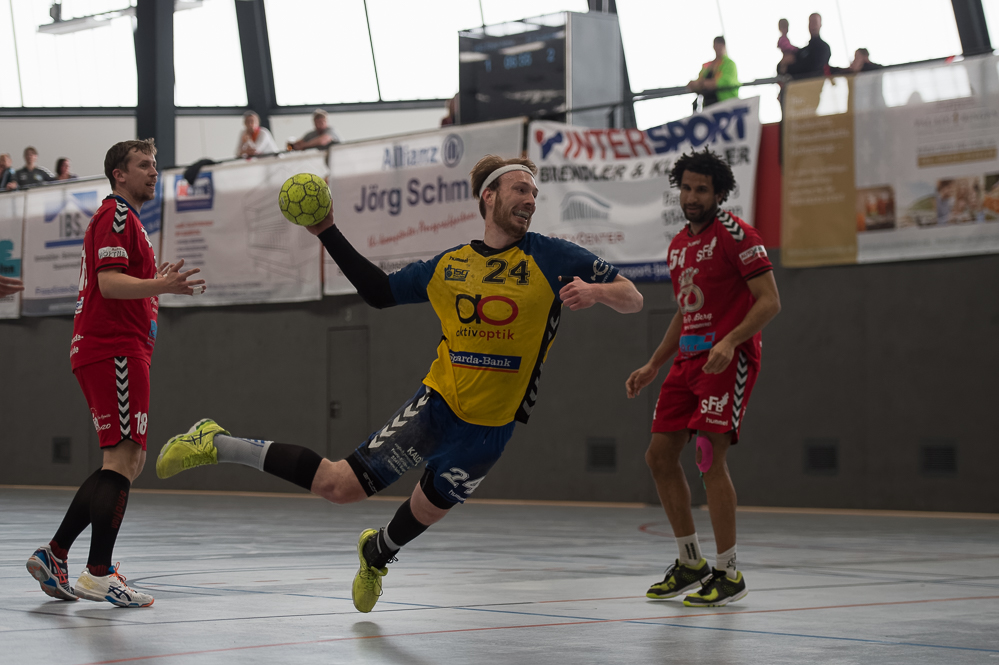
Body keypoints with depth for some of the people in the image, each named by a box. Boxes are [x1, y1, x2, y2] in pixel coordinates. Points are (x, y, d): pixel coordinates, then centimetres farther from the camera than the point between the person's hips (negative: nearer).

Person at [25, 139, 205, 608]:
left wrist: (152, 284, 30)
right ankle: (99, 574, -15)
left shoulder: (121, 218, 26)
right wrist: (158, 286, -33)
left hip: (104, 352, 11)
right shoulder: (118, 215, -7)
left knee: (129, 461, 12)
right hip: (116, 350, -11)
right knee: (123, 458, -13)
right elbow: (109, 282, -20)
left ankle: (55, 555, 10)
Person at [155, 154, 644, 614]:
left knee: (428, 509, 14)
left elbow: (633, 300, -6)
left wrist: (595, 290, -29)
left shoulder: (551, 258, -4)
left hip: (488, 429, 0)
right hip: (437, 404, 0)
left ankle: (377, 554, 49)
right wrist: (328, 232, 8)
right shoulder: (450, 266, 4)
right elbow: (379, 291, 16)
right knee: (337, 485, -8)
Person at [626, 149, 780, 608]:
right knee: (659, 455, 5)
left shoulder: (735, 234, -8)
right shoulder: (679, 245, 17)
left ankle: (729, 574, -7)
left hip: (729, 359, -8)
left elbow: (769, 302, -14)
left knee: (710, 457, -15)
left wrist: (729, 342, -26)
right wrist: (653, 365, 21)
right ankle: (690, 563, 17)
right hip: (688, 359, 9)